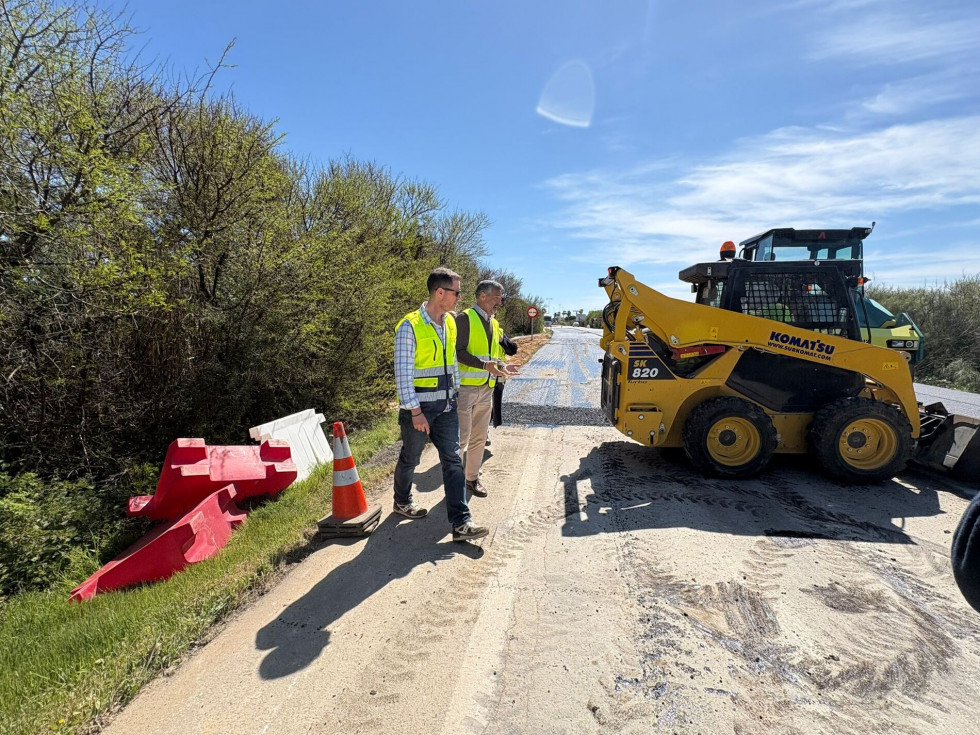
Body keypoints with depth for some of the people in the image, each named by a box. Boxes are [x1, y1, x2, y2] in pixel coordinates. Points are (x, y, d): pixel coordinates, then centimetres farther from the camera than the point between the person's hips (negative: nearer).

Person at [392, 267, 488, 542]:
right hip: (419, 407, -6)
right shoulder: (410, 326, -16)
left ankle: (461, 522, 3)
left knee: (453, 460, 1)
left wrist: (455, 393, 16)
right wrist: (415, 412, -19)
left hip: (446, 405, 6)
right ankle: (402, 501, 40)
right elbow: (403, 373, -17)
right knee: (410, 458, 14)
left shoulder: (450, 323, 7)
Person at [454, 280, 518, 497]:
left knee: (479, 437, 14)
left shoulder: (495, 324, 16)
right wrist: (485, 365, -27)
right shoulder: (465, 318, -9)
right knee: (461, 437, -5)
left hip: (487, 388, 8)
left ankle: (473, 477, 27)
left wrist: (501, 365, 3)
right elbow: (459, 352, -17)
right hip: (466, 387, -8)